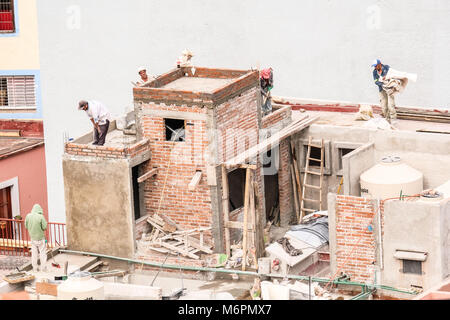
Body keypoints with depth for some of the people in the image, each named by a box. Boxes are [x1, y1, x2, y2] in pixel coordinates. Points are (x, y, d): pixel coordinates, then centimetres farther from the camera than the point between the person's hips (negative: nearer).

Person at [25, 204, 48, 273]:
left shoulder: (28, 216, -6)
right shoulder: (40, 217, -19)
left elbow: (26, 226, 2)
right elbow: (45, 227, -17)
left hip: (32, 237, 4)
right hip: (40, 237, -4)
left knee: (34, 253, 12)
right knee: (42, 252, 7)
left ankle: (35, 268, 16)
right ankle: (43, 268, 9)